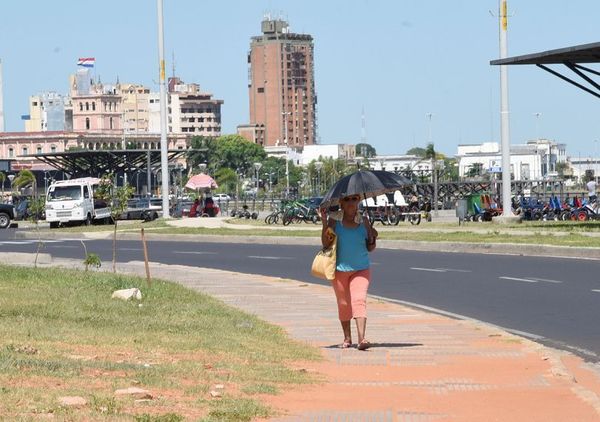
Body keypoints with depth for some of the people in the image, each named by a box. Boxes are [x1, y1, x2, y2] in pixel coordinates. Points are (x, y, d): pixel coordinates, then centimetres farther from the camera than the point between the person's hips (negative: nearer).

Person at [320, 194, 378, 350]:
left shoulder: (364, 221, 6)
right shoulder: (334, 221, 1)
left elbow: (370, 248, 11)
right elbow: (326, 244, -6)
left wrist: (373, 239, -10)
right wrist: (325, 223, -15)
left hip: (361, 269, 0)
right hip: (340, 268, 0)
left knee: (359, 301, -15)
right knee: (343, 304, 9)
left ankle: (361, 339, -24)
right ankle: (347, 338, 25)